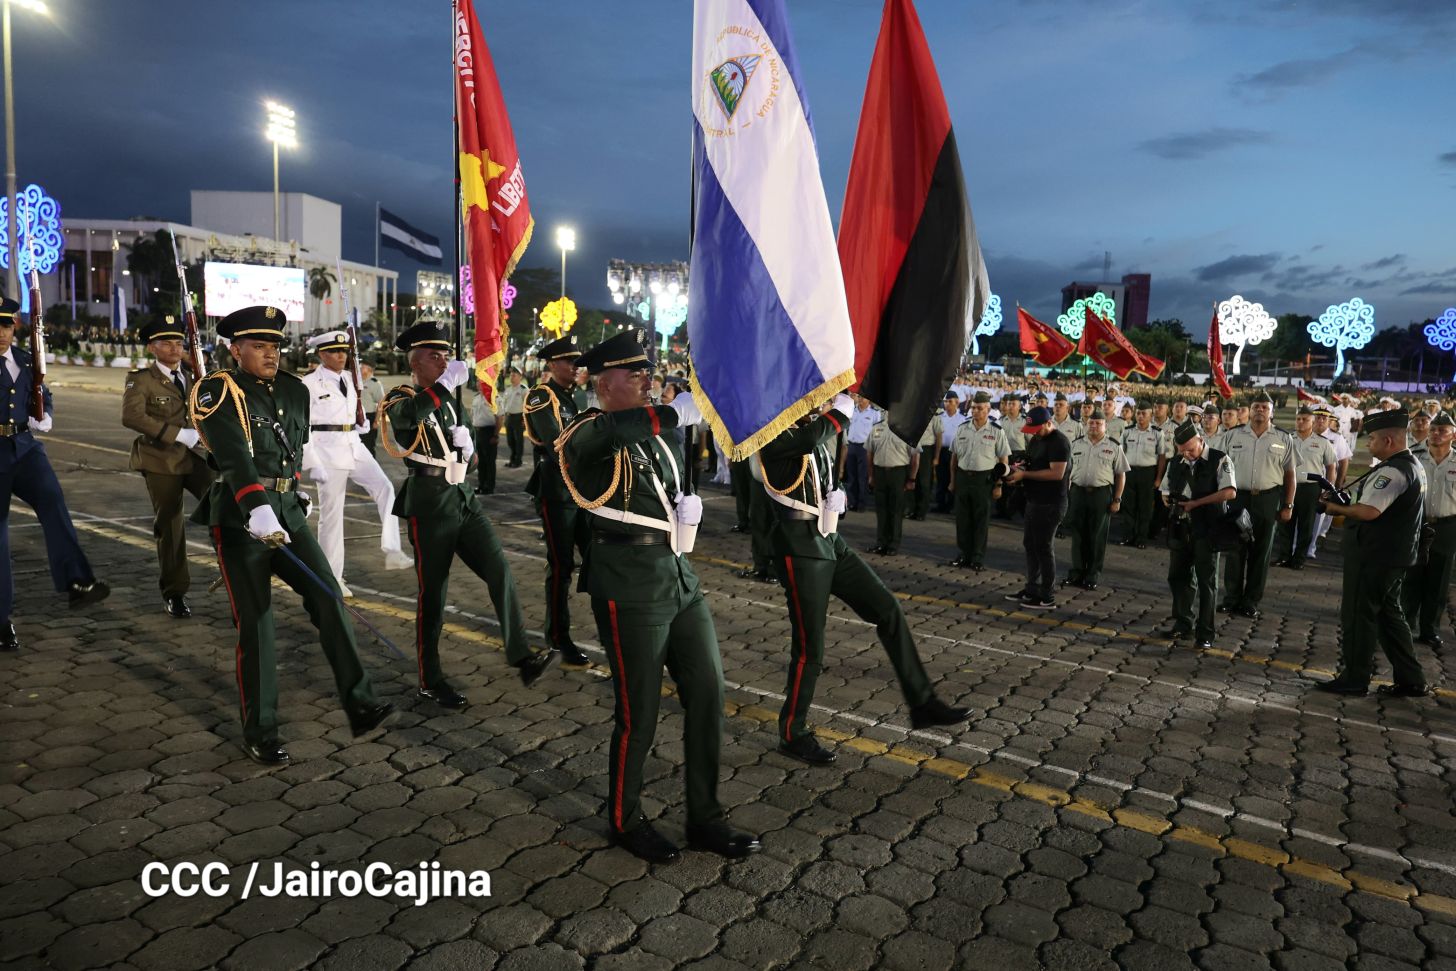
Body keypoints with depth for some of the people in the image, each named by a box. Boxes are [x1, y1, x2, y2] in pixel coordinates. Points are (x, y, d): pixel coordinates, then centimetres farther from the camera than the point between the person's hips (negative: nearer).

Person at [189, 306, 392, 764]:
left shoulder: (295, 391, 11)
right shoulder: (217, 392, -8)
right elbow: (233, 456, -24)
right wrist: (259, 510, -37)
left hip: (288, 511, 5)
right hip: (240, 519, -5)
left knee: (328, 597, -8)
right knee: (256, 626, -1)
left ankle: (360, 705, -6)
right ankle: (259, 735, 12)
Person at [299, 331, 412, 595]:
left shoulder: (347, 379, 12)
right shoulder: (309, 384, -8)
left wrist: (362, 425, 4)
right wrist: (312, 464, -16)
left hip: (354, 447, 6)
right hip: (326, 449, -6)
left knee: (385, 488, -16)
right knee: (332, 513, 1)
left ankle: (392, 551, -17)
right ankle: (332, 578, 12)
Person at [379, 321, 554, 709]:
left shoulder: (446, 400, 16)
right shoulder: (400, 399, -5)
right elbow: (408, 415, -32)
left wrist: (464, 442, 4)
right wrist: (447, 381, -39)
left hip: (462, 497, 6)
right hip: (429, 504, -6)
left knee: (499, 568, -9)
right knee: (433, 592, 1)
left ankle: (521, 655, -11)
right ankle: (430, 680, 15)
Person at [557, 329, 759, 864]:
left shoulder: (654, 433, 15)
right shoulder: (591, 432, -8)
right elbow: (575, 443, -33)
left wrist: (688, 510, 3)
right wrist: (664, 413, -39)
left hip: (680, 579, 8)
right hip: (630, 593, -8)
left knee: (708, 695, 10)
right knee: (638, 713, 4)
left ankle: (705, 818, 26)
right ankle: (625, 820, 28)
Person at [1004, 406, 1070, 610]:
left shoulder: (1059, 442, -16)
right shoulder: (1035, 439, 13)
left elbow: (1056, 473, -25)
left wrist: (1024, 474, -22)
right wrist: (1017, 470, 1)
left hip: (1051, 504, -9)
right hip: (1034, 500, 9)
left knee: (1043, 546, -3)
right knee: (1030, 544, 13)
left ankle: (1046, 598, 6)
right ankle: (1032, 589, 23)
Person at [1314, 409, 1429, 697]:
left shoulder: (1392, 471, -22)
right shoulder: (1412, 465, 13)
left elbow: (1368, 511, -30)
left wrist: (1337, 508, -13)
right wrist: (1345, 502, 5)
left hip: (1374, 556, -10)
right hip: (1396, 554, 10)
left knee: (1358, 615, 1)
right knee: (1389, 613, 18)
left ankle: (1354, 679, 11)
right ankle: (1411, 681, 23)